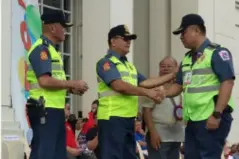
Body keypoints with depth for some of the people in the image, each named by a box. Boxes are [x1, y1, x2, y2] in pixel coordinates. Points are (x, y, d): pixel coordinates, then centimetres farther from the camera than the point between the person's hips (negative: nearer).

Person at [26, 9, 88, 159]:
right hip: (45, 110, -10)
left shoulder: (51, 49, 19)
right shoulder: (41, 49, -12)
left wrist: (71, 89, 7)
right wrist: (72, 83, -12)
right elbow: (45, 81, -22)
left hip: (54, 109, 10)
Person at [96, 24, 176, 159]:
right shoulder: (106, 62, -7)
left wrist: (172, 76, 13)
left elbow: (144, 83, 17)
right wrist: (148, 93, -19)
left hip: (128, 119, 9)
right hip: (112, 118, -9)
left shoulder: (129, 65, 22)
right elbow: (119, 86, -19)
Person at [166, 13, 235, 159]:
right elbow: (180, 85, 23)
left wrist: (217, 114, -21)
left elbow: (227, 82, -15)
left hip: (211, 118, -8)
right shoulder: (187, 58, 18)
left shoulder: (217, 52, -7)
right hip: (192, 119, 8)